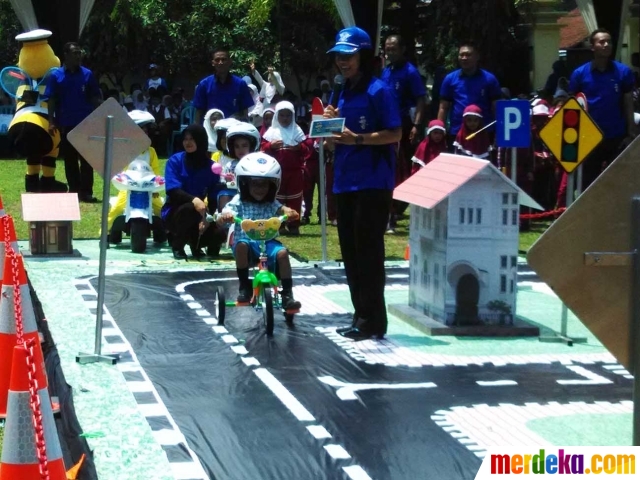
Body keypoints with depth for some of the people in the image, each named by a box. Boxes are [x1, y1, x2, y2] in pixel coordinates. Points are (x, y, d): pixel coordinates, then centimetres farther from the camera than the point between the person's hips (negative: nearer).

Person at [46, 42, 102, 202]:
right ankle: (74, 191, 14)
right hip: (66, 124, 0)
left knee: (87, 159, -2)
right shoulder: (56, 75, 0)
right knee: (70, 160, 7)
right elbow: (51, 100, 1)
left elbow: (95, 99, 5)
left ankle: (86, 192, -1)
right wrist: (51, 122, -6)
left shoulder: (87, 74, 2)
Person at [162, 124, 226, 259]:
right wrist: (194, 200, -38)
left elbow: (213, 199, -5)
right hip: (175, 213, -3)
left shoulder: (211, 167, -2)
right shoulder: (175, 160, -9)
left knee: (219, 232, -25)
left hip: (196, 216, 3)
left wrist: (207, 218, -24)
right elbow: (173, 191, -20)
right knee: (190, 208, -37)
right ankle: (177, 245, -11)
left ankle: (194, 243, 10)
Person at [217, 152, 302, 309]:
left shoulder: (271, 204, 7)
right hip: (247, 244, -1)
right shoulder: (239, 202, 1)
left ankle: (287, 294, -19)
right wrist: (225, 217, -38)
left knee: (282, 253, -27)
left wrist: (289, 212, -39)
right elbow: (221, 220, -12)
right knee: (242, 245, -34)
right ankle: (244, 286, -19)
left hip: (267, 243, 1)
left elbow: (281, 208, -14)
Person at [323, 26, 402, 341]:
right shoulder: (342, 94, 15)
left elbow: (395, 134, -13)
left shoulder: (378, 91, -8)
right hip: (345, 182, 8)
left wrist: (357, 139, -20)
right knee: (351, 252, 10)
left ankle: (372, 321, -3)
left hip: (373, 183, -8)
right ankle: (361, 316, 17)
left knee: (368, 251, -7)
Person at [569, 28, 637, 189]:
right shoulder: (580, 74, -1)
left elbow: (628, 106, 2)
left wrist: (631, 133, -3)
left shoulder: (624, 72, -1)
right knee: (589, 183, 8)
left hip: (617, 136, 0)